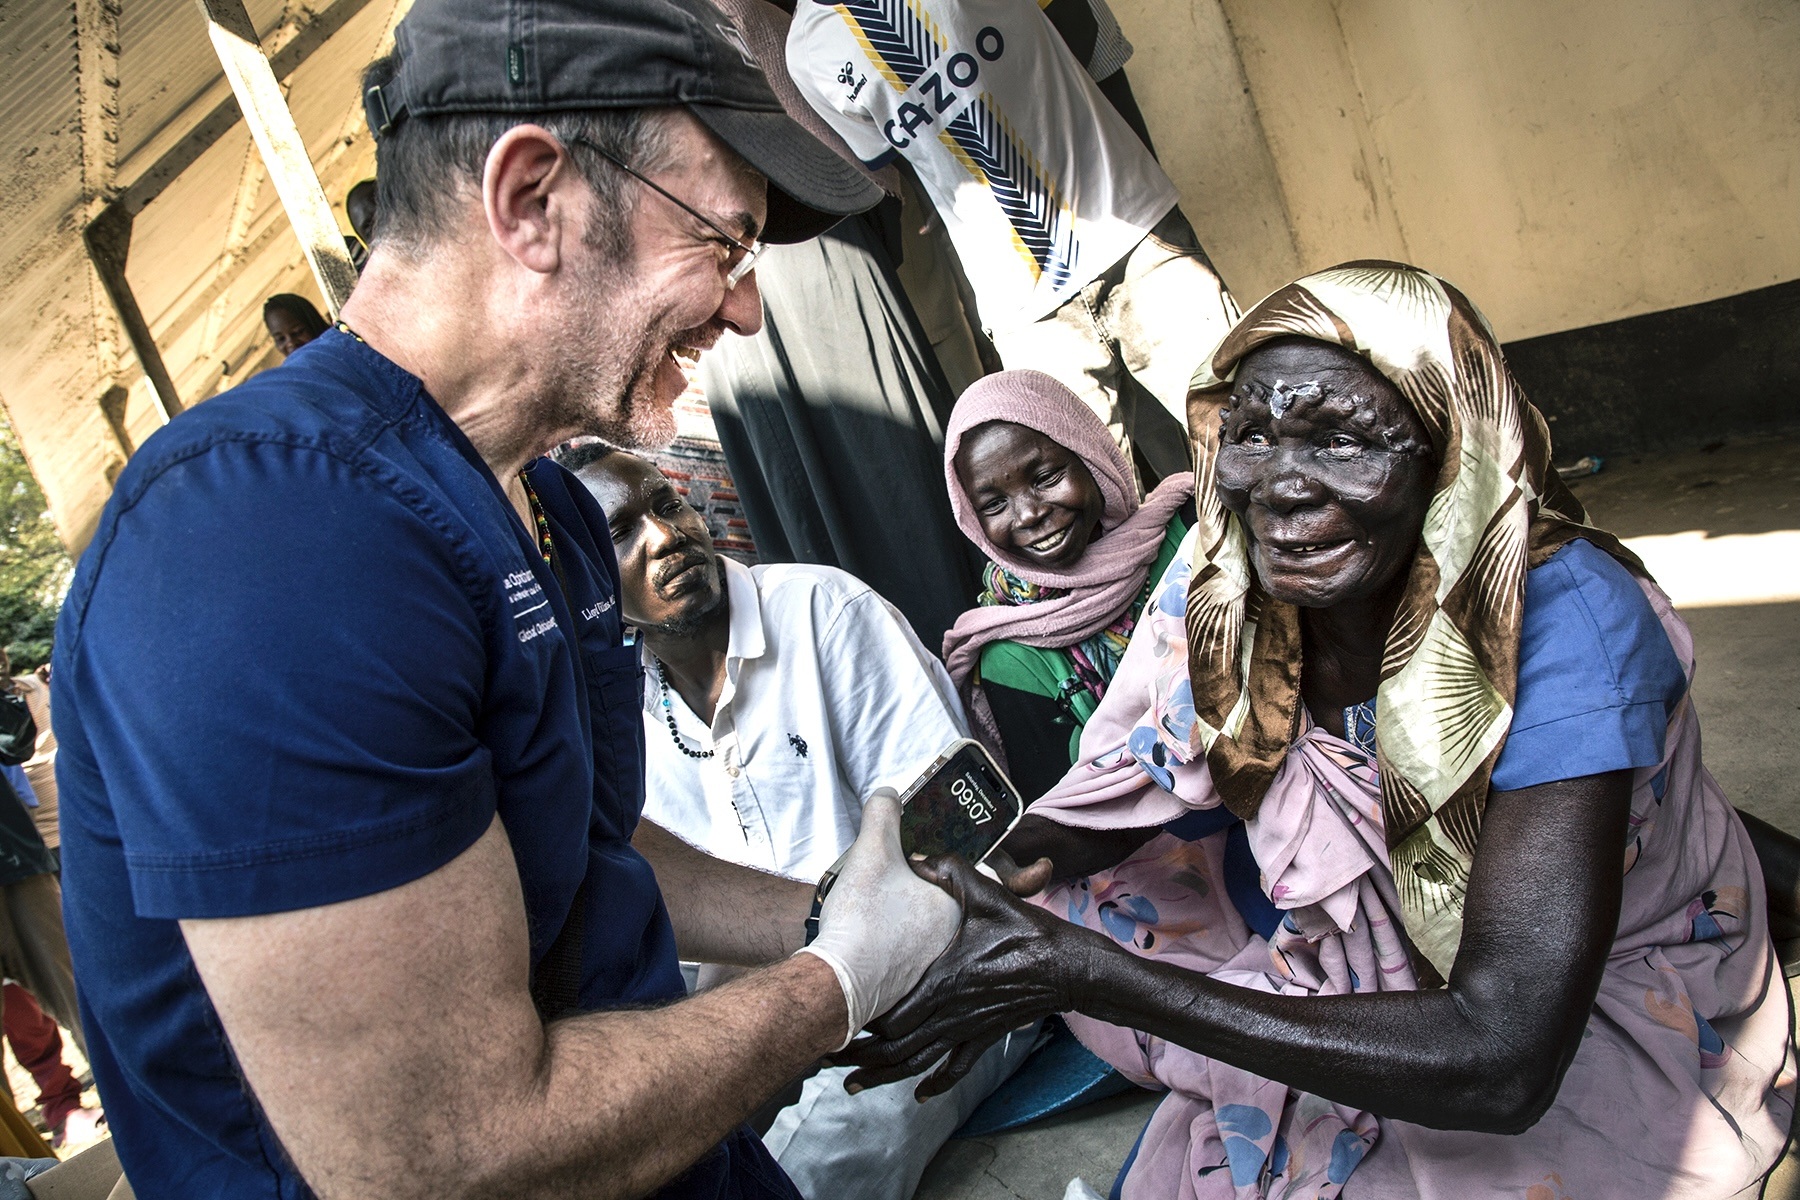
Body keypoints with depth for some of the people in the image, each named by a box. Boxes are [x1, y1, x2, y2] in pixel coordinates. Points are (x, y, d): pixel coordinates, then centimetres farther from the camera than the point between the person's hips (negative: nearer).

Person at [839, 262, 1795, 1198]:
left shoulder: (1564, 625, -33)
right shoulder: (1227, 589, -17)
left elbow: (1504, 1061, -38)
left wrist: (1084, 969, -41)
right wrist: (976, 868, -30)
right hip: (1397, 962, 5)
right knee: (1075, 918, -9)